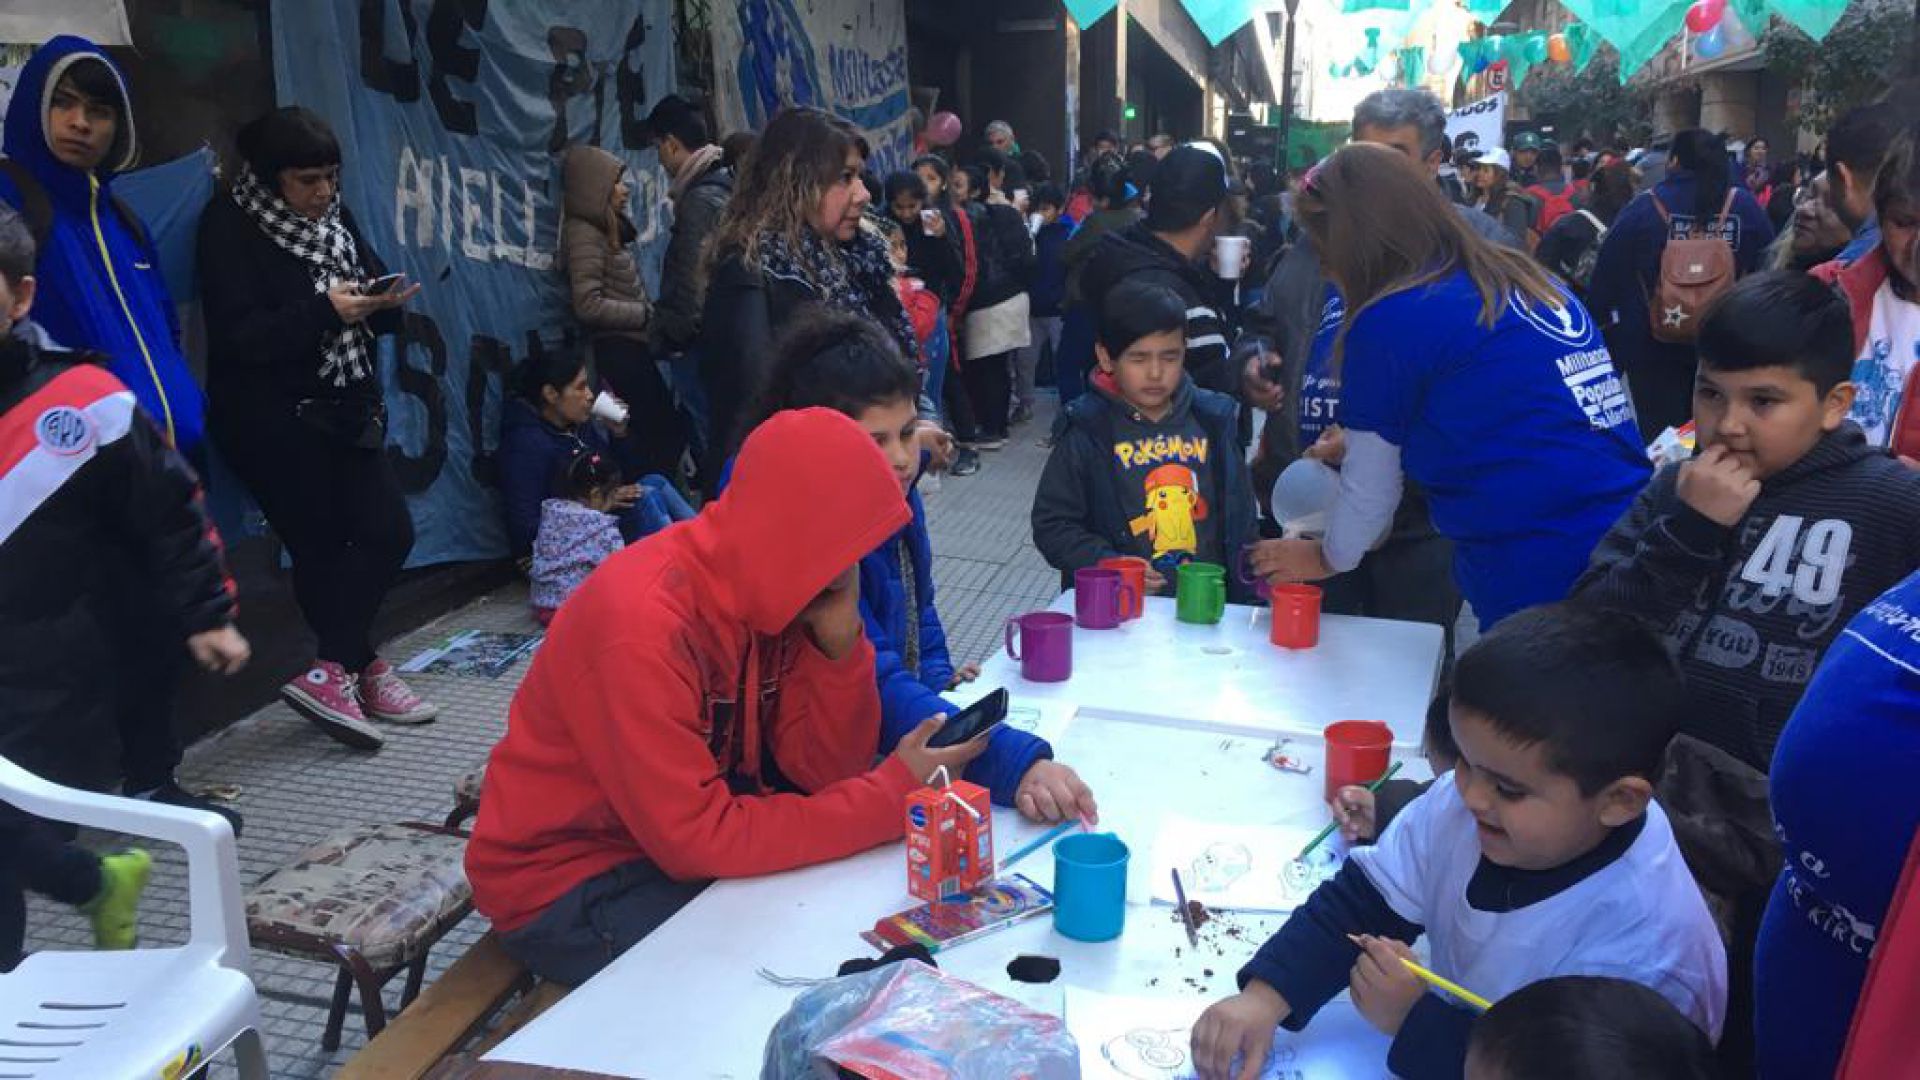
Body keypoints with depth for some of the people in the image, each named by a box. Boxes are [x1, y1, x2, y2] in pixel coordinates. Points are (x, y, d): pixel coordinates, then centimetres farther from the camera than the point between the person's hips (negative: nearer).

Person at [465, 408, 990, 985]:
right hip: (568, 885, -7)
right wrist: (893, 793, -26)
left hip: (686, 840, 7)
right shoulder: (645, 626, -31)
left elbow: (824, 771, -7)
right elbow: (699, 839, -31)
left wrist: (839, 643, -23)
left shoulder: (770, 588, -7)